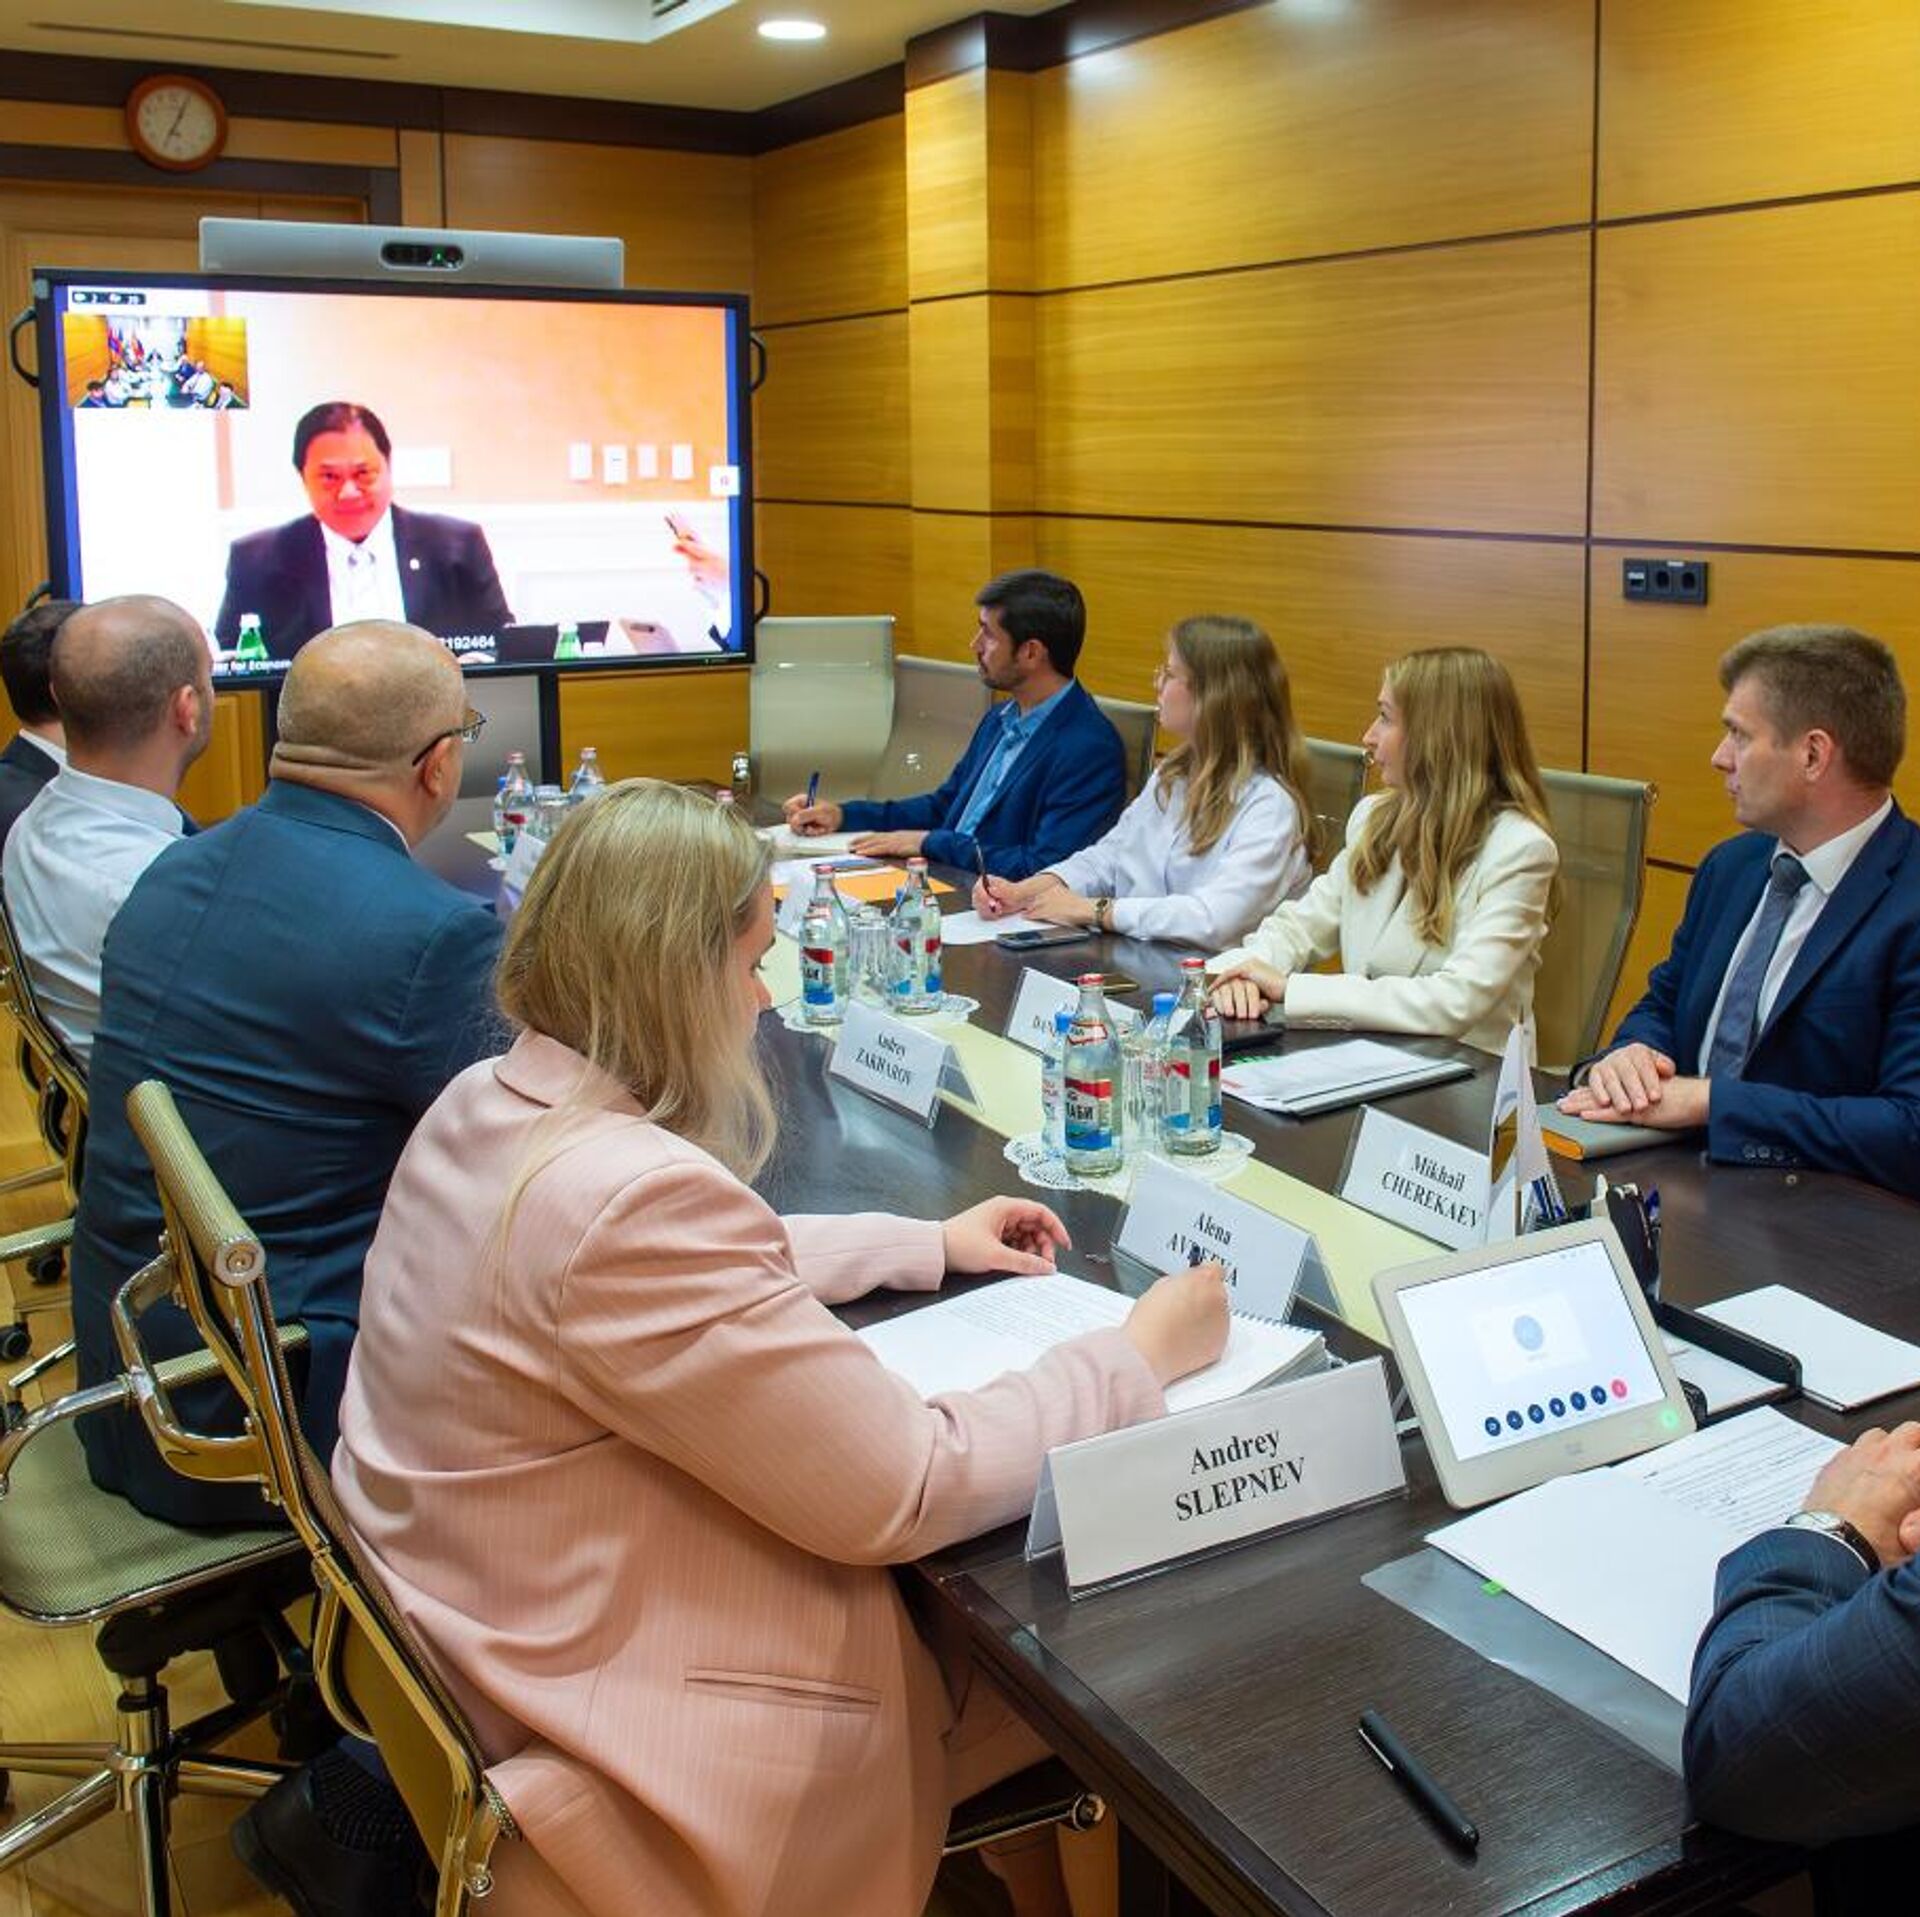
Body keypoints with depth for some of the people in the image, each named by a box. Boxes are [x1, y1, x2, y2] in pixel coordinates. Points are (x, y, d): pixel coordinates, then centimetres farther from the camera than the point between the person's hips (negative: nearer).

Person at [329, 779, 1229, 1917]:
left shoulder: (489, 1103, -2)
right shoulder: (632, 1197, -32)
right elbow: (909, 1491, -25)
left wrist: (929, 1244, 15)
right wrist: (1138, 1360, -12)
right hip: (611, 1730, -8)